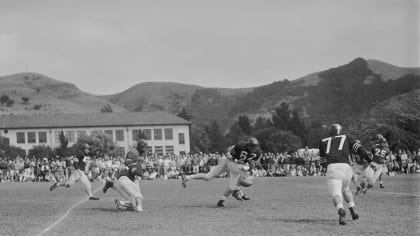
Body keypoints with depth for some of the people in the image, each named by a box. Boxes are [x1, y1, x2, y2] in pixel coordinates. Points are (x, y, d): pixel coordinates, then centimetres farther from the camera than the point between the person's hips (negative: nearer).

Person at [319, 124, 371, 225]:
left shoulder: (323, 142, 26)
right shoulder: (346, 138, 25)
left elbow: (323, 161, 34)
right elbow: (359, 148, 10)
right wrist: (370, 161, 7)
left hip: (332, 168, -2)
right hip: (345, 167, 2)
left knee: (336, 194, -11)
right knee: (345, 189, 30)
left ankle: (341, 210, -41)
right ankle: (352, 209, 15)